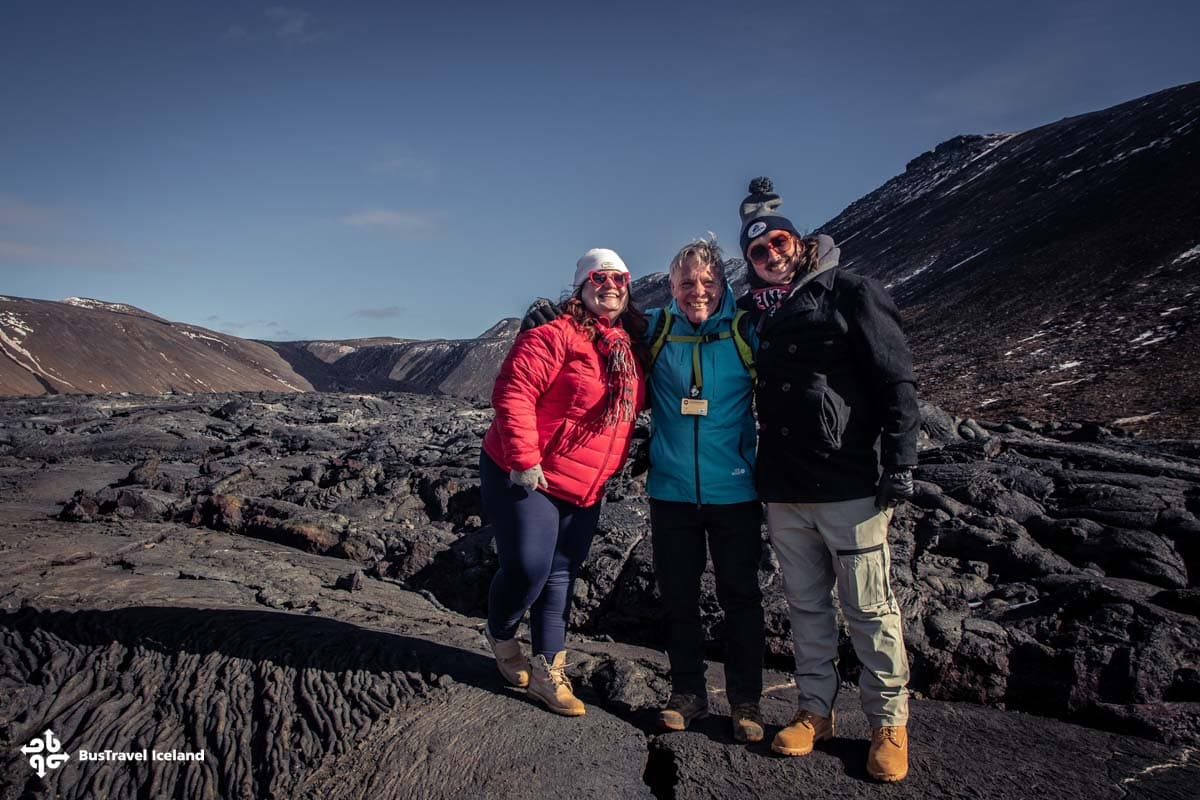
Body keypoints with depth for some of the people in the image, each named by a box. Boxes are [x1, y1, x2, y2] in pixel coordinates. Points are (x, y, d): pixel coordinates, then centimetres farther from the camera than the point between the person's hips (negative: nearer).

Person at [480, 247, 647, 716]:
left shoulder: (632, 348, 8)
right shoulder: (555, 335, -15)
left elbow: (627, 411, 21)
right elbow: (513, 393, -21)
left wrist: (619, 466, 14)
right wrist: (524, 460, -23)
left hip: (584, 488, 7)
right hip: (524, 477, -7)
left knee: (561, 573, 10)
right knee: (527, 569, -4)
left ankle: (547, 671, 20)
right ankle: (501, 636, 27)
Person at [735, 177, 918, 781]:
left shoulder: (851, 294, -2)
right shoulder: (755, 313, 13)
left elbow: (896, 380, -6)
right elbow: (744, 395, 23)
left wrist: (899, 463, -12)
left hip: (848, 487, -5)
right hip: (782, 492, 5)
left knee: (870, 611, 3)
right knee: (806, 607, 15)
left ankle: (889, 724, 19)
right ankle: (815, 709, 28)